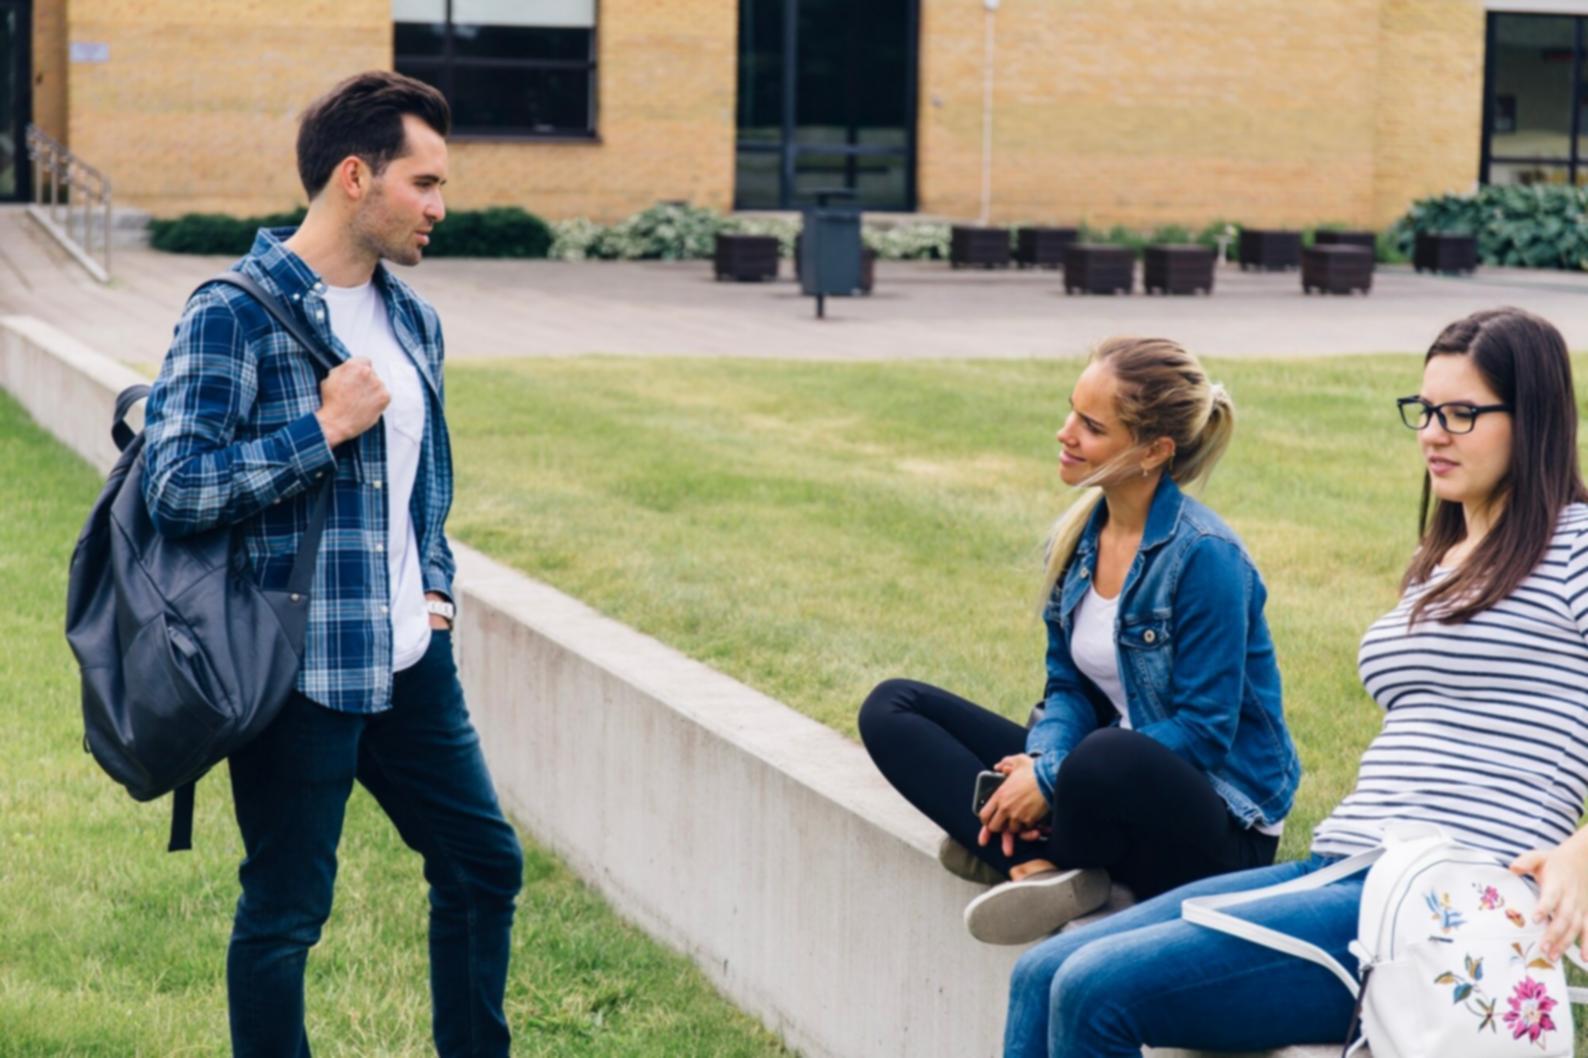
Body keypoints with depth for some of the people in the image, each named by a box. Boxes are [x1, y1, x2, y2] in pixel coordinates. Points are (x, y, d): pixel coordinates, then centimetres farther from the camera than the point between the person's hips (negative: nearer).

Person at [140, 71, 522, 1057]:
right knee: (285, 913, 3)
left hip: (410, 662, 8)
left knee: (484, 863, 14)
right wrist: (323, 429, -20)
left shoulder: (412, 320, 10)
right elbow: (174, 488, -21)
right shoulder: (235, 315, -13)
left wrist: (436, 586, 11)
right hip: (296, 672, -7)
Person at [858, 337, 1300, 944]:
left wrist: (1052, 780, -22)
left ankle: (1018, 853, -9)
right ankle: (1040, 866, -20)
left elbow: (1205, 732, -19)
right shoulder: (1078, 535, 5)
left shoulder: (1204, 556, -18)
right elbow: (1069, 685, 10)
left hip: (1219, 832, -8)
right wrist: (1043, 760, -13)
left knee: (1110, 758, -43)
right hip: (1112, 778, 8)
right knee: (891, 710, 0)